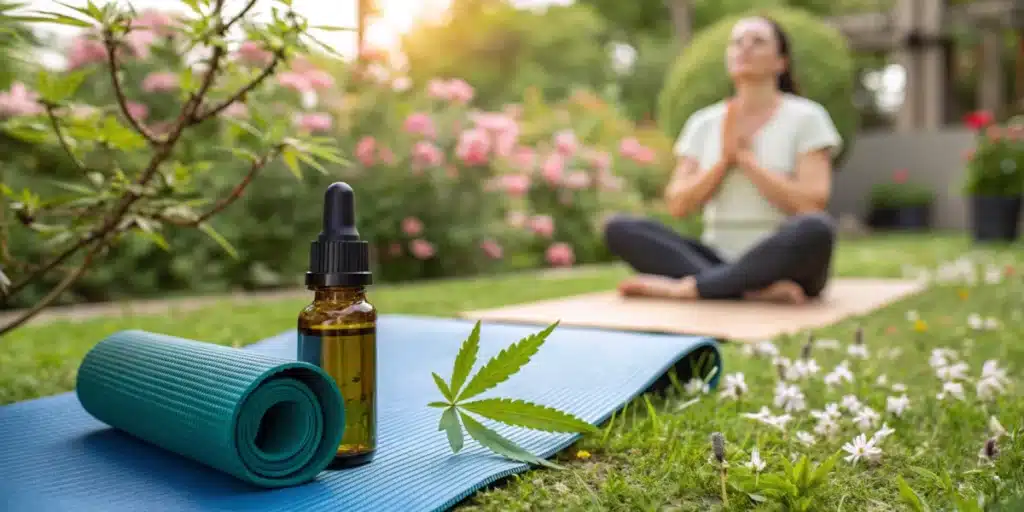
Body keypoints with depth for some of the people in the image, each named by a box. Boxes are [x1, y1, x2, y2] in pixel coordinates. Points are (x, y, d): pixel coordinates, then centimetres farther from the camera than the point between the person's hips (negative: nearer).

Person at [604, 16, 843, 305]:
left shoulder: (806, 117, -1)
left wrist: (745, 156, -13)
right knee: (619, 229, -17)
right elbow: (678, 205, 1)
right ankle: (756, 293, -28)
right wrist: (725, 159, -11)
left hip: (785, 268, -3)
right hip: (719, 262, 3)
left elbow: (811, 205, -14)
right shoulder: (703, 122, 9)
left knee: (816, 229, -37)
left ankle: (685, 287, -27)